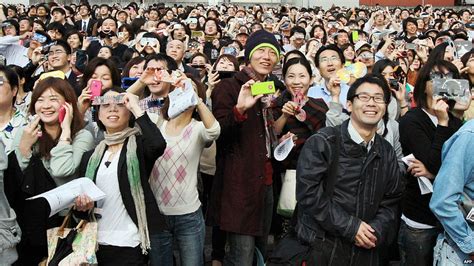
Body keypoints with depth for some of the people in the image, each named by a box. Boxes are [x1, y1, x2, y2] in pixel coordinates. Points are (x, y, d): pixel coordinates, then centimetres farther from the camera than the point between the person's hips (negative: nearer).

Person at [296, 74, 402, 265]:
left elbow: (391, 200, 11)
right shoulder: (321, 143, -9)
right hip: (321, 247, -5)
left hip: (365, 250, 5)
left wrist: (377, 230, -8)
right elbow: (309, 192, -18)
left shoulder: (387, 152, 9)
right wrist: (351, 227, -18)